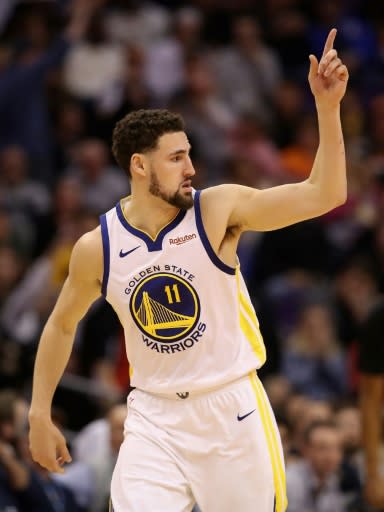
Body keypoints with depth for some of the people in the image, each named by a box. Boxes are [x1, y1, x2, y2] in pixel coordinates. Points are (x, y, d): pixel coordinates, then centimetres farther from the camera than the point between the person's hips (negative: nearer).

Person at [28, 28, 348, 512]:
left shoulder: (218, 211, -10)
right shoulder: (96, 248, -5)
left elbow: (323, 195, -16)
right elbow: (62, 325, 12)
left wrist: (327, 107, -26)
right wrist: (39, 415, 11)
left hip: (231, 408, 0)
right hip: (154, 418, 0)